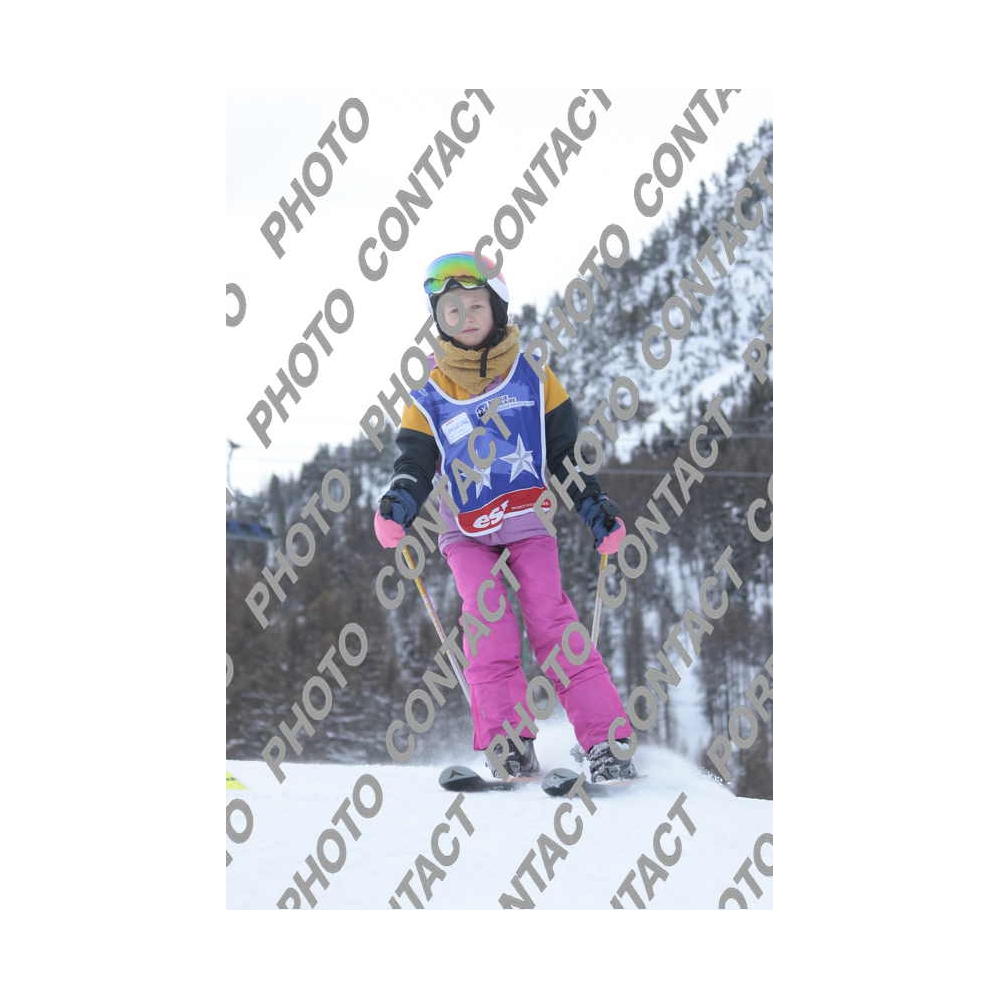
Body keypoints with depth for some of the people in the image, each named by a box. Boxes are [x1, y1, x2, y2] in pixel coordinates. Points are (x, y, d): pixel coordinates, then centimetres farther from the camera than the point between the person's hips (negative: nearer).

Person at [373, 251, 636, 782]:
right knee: (486, 620, -20)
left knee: (551, 621, -16)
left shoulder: (534, 380, 3)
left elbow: (568, 454, 8)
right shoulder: (429, 403, 2)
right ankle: (508, 744, -19)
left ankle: (606, 741, -18)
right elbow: (414, 468, -5)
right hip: (467, 533, 1)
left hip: (528, 525, -1)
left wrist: (598, 511, -1)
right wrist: (394, 512, -26)